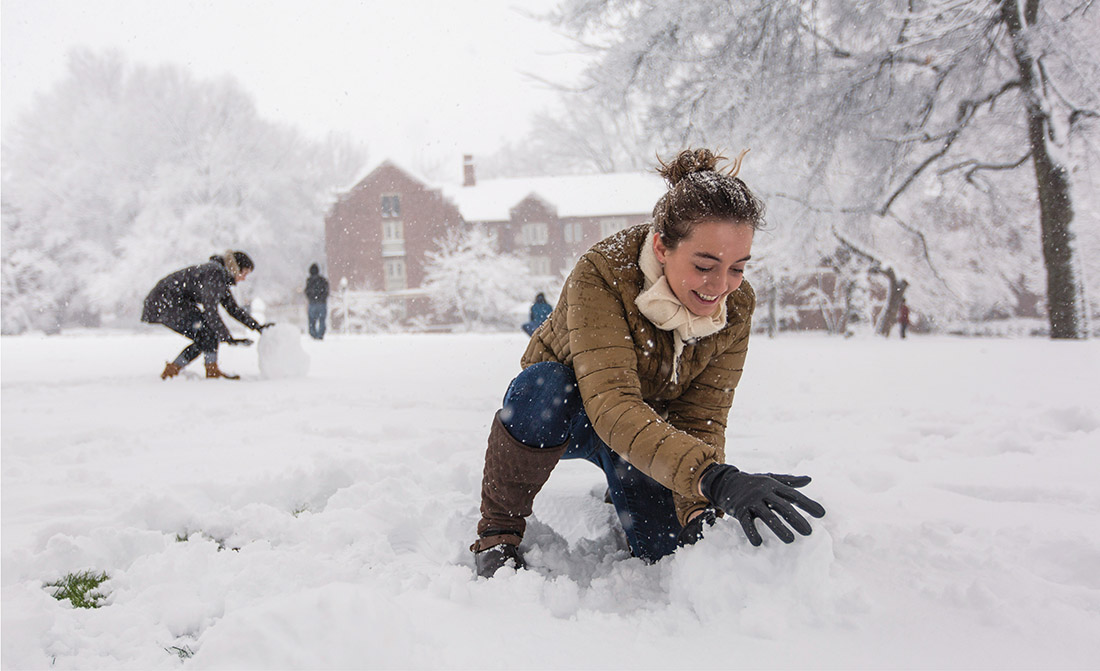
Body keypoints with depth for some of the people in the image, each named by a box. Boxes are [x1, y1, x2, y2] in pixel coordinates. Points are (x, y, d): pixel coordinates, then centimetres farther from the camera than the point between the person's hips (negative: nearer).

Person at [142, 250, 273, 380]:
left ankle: (171, 370, 12)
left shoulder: (222, 277, 13)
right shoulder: (215, 273, -18)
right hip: (164, 302, -10)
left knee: (204, 340, 8)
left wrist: (257, 326, 15)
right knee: (209, 326, -18)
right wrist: (228, 338, -25)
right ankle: (212, 370, -13)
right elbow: (210, 310, -25)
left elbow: (233, 308, 20)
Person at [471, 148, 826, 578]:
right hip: (560, 414, -3)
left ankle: (624, 493, 21)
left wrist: (700, 507, -35)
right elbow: (611, 405, -44)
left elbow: (701, 421, -16)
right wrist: (715, 478, -57)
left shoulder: (736, 308, -17)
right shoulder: (601, 275, -32)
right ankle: (498, 533, -13)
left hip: (653, 433, 4)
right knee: (543, 387, -38)